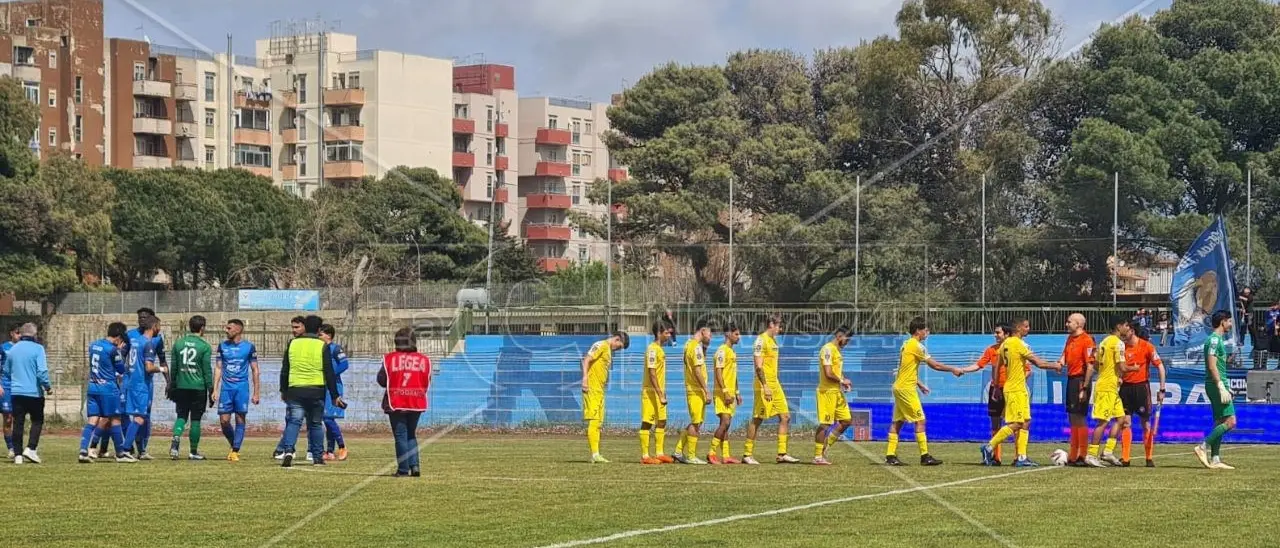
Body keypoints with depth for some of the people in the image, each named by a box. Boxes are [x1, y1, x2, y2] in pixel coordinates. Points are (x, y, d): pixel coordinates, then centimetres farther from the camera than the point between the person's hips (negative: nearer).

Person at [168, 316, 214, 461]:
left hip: (181, 387, 3)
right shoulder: (205, 346, -6)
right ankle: (193, 452, 9)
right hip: (198, 388, -3)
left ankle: (176, 439, -17)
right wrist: (211, 391, 1)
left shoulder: (178, 343, 5)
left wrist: (172, 387, 18)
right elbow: (207, 371, -5)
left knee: (181, 416, 11)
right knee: (196, 419, 4)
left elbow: (173, 368, 9)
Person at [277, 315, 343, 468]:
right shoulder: (323, 346, -2)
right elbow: (329, 373, -3)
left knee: (293, 421, -1)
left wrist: (283, 390, 23)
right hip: (317, 391, -1)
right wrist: (335, 396, 3)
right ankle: (317, 457, 15)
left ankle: (288, 450, -24)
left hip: (295, 391, 1)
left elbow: (284, 370, 11)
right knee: (316, 424, 12)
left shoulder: (293, 344, 5)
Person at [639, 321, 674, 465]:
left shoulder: (660, 349, 14)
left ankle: (660, 454, 17)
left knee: (661, 422, 12)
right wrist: (661, 395, -23)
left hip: (659, 392, 10)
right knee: (647, 423, -5)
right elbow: (652, 374, -21)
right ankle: (645, 456, -3)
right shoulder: (652, 349, -15)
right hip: (650, 392, -10)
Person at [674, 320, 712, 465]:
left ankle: (679, 452, 15)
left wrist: (704, 347, 15)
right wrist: (707, 390, -20)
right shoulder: (696, 346, -15)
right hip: (697, 391, -10)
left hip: (691, 389, 10)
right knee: (696, 423, -4)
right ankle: (690, 456, 0)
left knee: (695, 422, 15)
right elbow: (697, 371, -21)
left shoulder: (689, 344, 14)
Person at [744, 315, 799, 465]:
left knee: (785, 417, 4)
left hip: (775, 385, 9)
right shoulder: (761, 340, -12)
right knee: (757, 419, -4)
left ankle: (782, 454, 6)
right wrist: (765, 387, -23)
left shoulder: (773, 340, 17)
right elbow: (758, 366, -18)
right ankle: (747, 455, 3)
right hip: (764, 386, -9)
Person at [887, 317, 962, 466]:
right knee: (920, 420, -6)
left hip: (899, 386, 9)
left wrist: (919, 384, 24)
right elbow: (934, 365, -11)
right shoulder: (916, 345, -13)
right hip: (906, 388, -9)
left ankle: (890, 456, 7)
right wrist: (952, 370, 0)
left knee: (897, 422, 8)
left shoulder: (907, 344, 15)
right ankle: (925, 456, -6)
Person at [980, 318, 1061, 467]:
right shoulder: (1019, 344, -15)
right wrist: (1055, 366, 2)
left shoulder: (1005, 343, 11)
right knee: (1015, 424, -8)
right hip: (1016, 390, -9)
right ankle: (989, 447, -5)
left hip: (1020, 390, 9)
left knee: (1025, 423, 8)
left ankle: (1021, 457, 6)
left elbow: (997, 367, 16)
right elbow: (1039, 363, -14)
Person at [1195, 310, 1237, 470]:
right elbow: (1212, 366, -19)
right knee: (1230, 422, -13)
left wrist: (1226, 388, 25)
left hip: (1217, 385, 10)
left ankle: (1215, 460, 8)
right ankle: (1203, 447, -11)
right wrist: (1222, 387, -22)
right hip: (1216, 385, -10)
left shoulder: (1218, 340, 19)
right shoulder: (1214, 339, -12)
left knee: (1219, 423, 8)